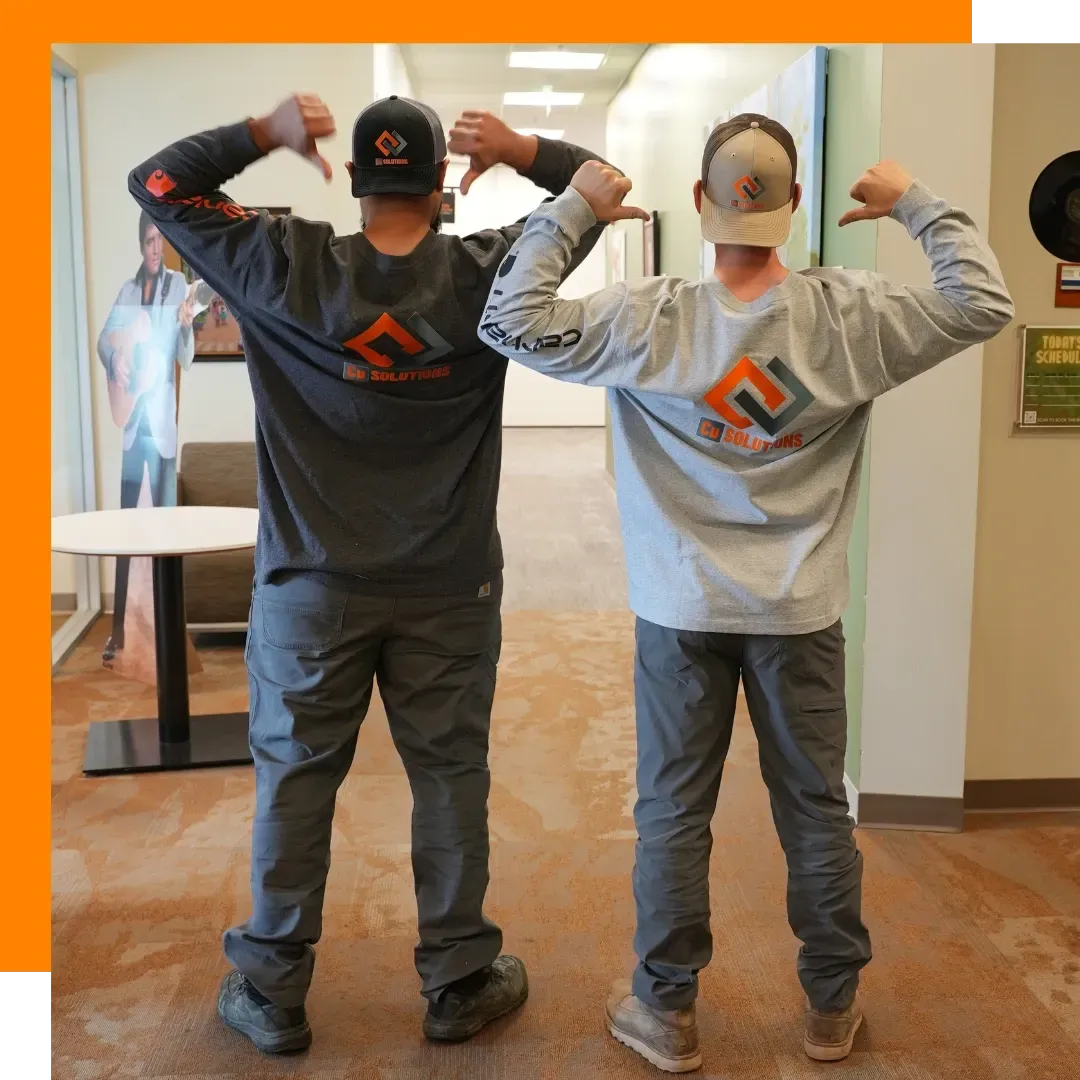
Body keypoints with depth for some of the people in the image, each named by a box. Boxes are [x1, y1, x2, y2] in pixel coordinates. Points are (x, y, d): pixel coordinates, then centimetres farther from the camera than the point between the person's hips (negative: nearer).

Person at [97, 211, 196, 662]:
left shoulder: (178, 285, 0)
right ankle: (118, 626, 10)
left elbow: (186, 357, -4)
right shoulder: (127, 290, 10)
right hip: (129, 415, 3)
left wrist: (187, 326, -25)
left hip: (162, 418, -3)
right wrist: (114, 359, -7)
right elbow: (104, 338, 15)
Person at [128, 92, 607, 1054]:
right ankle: (460, 984, 24)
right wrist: (521, 150, -7)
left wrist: (265, 134, -2)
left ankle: (272, 994, 24)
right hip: (448, 588, 0)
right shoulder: (485, 275, -7)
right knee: (451, 777, 11)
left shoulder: (283, 269, -9)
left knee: (294, 780, 11)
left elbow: (156, 183, 2)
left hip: (311, 584, 0)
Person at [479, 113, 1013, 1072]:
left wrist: (571, 208, -4)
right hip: (800, 610, 1)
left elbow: (512, 322, -10)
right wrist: (916, 203, 2)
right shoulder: (849, 317, -10)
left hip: (682, 610, 0)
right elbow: (984, 305, -4)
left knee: (673, 810, 12)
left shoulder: (648, 322, -12)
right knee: (816, 808, 15)